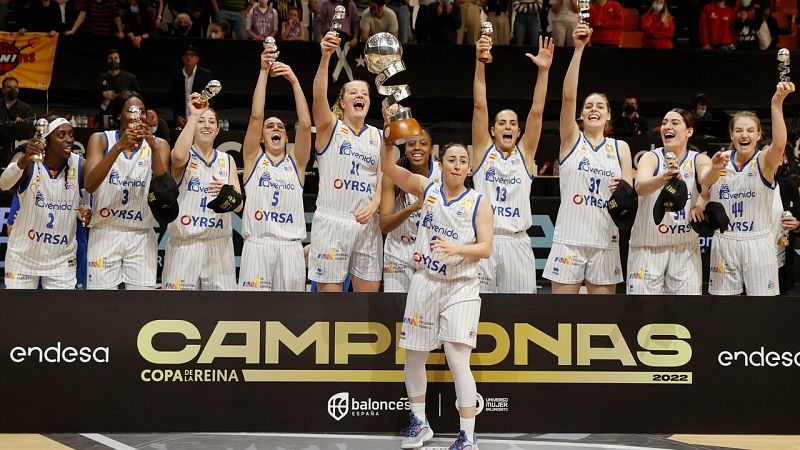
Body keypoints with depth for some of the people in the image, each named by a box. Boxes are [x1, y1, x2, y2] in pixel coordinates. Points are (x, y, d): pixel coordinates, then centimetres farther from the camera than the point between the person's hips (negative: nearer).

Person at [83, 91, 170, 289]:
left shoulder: (158, 145, 6)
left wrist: (154, 147, -20)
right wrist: (119, 147, -21)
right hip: (105, 234, -1)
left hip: (141, 237, 1)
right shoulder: (100, 139, 3)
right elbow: (89, 185, -13)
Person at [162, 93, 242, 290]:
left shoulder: (227, 160, 13)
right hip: (183, 246, -3)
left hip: (218, 246, 4)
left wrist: (228, 194, -17)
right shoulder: (186, 157, 1)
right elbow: (178, 156, -26)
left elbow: (238, 205, 7)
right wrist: (194, 115, -18)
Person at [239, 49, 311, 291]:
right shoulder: (254, 159, 11)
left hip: (290, 248, 2)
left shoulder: (296, 163, 13)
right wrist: (264, 72, -7)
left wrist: (294, 80, -7)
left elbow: (305, 124, 0)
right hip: (257, 245, -2)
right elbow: (256, 116, -1)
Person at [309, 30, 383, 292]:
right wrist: (325, 57, -33)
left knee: (368, 293, 4)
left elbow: (382, 176, 10)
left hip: (366, 223, 4)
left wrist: (373, 205, -11)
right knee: (329, 292, -4)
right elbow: (319, 96, -17)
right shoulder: (330, 128, 3)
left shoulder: (377, 136, 15)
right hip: (332, 219, -4)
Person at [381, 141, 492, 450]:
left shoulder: (478, 203, -2)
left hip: (460, 287, -3)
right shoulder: (427, 189, 5)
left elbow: (485, 248, -7)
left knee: (458, 360, -12)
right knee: (413, 357, 10)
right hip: (425, 282, 3)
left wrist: (457, 248, -24)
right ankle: (419, 423, 29)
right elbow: (389, 168, -1)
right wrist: (389, 143, -20)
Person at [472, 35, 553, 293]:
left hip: (516, 241, 1)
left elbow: (537, 111, 2)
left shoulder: (525, 154, 12)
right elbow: (480, 105, -1)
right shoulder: (484, 150, 10)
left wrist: (543, 71, -9)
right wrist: (480, 61, -11)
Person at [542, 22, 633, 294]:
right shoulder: (571, 139, 4)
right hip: (569, 238, -2)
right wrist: (578, 49, -21)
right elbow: (568, 95, -11)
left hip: (605, 240, 2)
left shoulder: (620, 148, 11)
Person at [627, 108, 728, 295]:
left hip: (685, 248, 1)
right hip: (647, 247, -1)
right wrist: (663, 179, -47)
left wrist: (714, 169, -49)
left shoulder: (698, 160, 0)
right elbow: (640, 187, -25)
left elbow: (706, 179, -24)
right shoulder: (651, 158, -4)